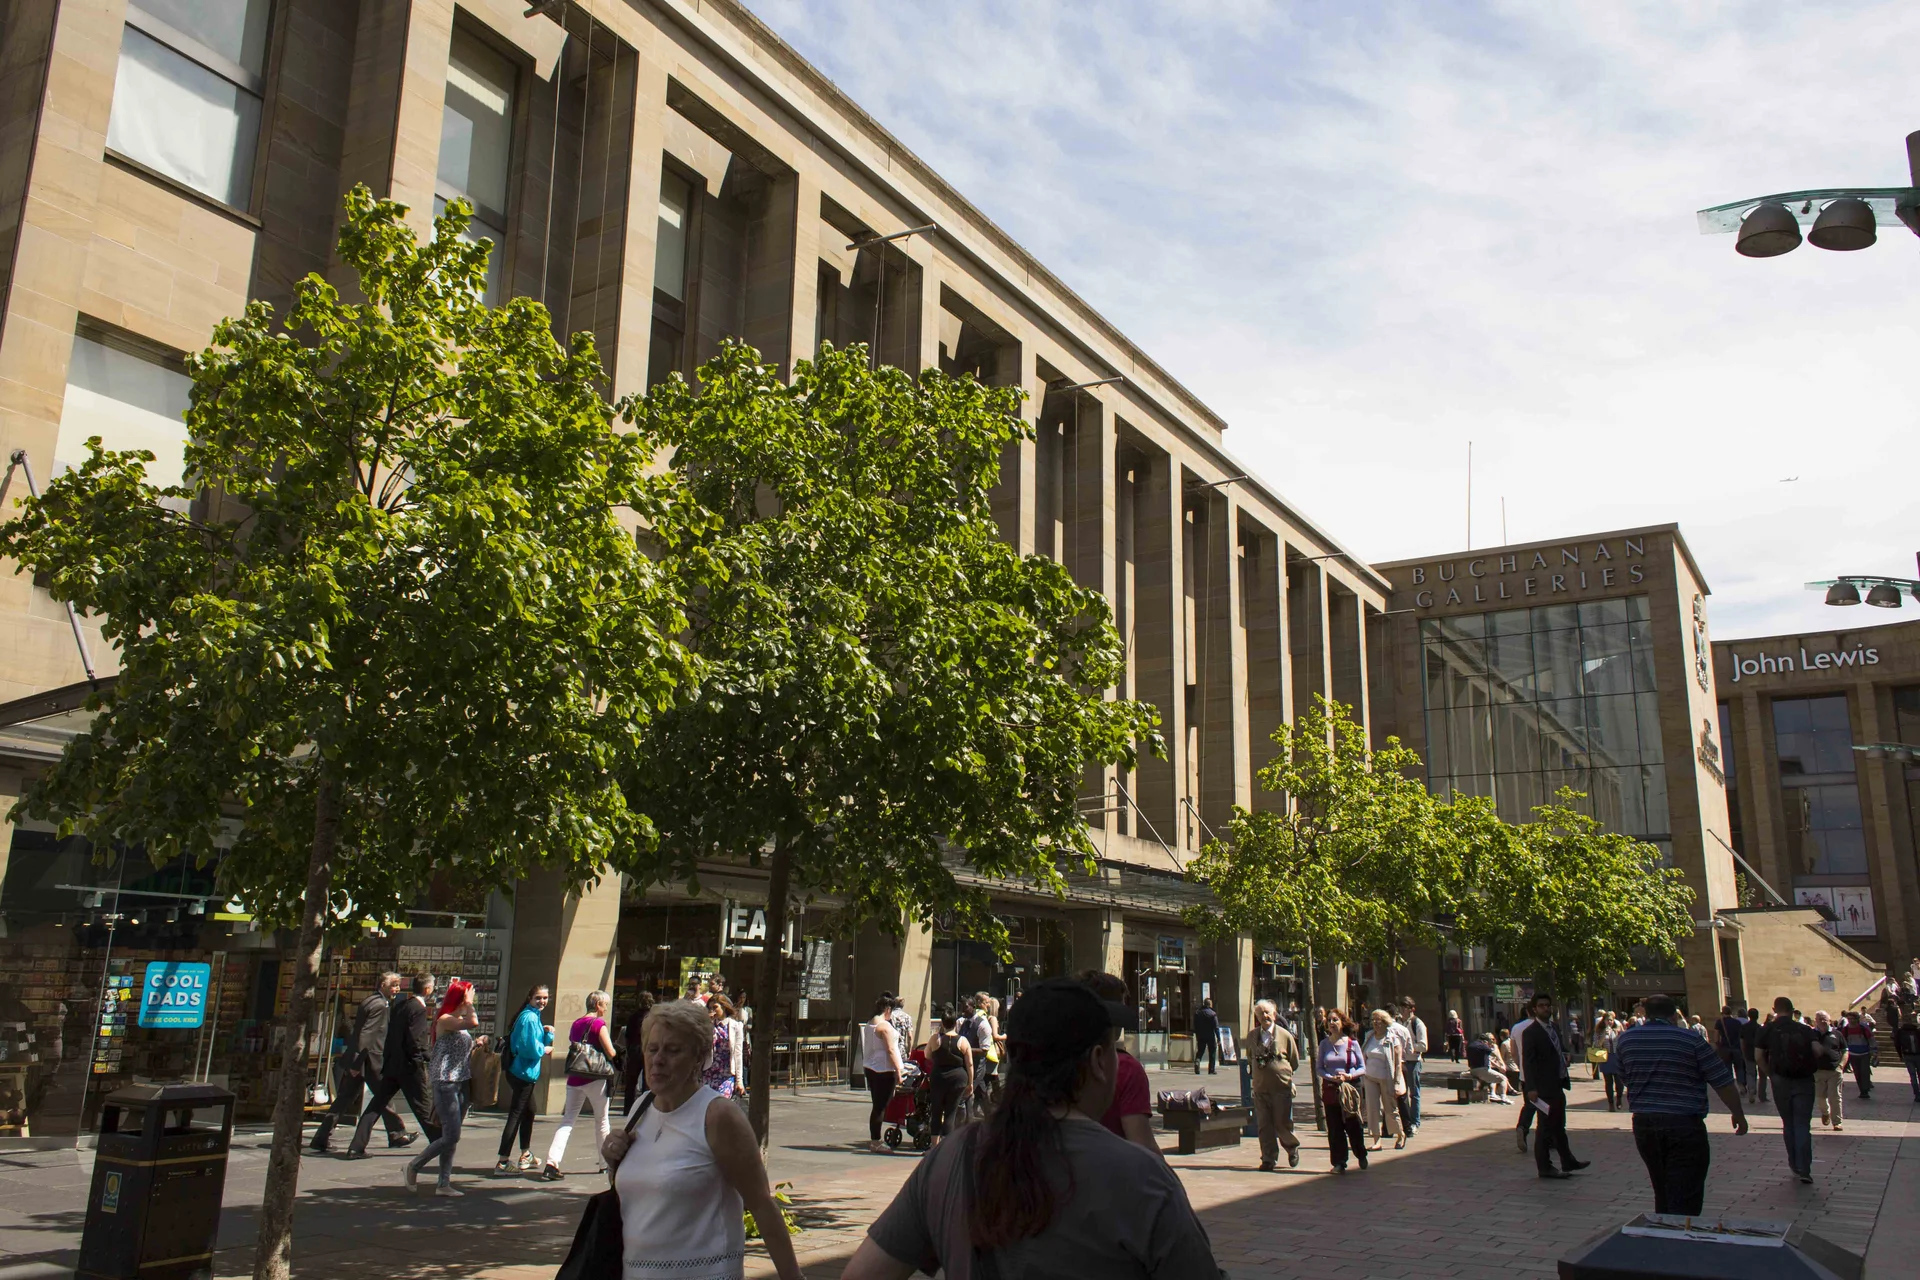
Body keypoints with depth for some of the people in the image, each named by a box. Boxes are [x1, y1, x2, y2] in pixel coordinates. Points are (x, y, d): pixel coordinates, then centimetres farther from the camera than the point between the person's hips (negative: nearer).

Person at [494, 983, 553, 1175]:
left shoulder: (534, 1017, 15)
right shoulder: (529, 1017, -17)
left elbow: (543, 1043, 16)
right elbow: (530, 1047, -24)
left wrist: (548, 1033, -2)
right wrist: (544, 1049, -7)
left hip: (525, 1072, 11)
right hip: (523, 1072, -11)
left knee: (529, 1112, 21)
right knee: (516, 1115, -9)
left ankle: (526, 1155, 33)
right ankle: (502, 1162, -10)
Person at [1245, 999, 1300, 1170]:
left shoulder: (1285, 1035, -4)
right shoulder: (1252, 1035, 5)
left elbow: (1295, 1062, 5)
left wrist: (1281, 1072, 7)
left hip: (1281, 1086, -3)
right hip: (1260, 1087, 3)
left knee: (1282, 1123, 0)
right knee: (1264, 1125, 2)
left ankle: (1292, 1149, 28)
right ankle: (1269, 1159, 12)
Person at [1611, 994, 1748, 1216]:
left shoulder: (1625, 1039, 4)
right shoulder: (1691, 1041, -8)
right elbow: (1724, 1083, -3)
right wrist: (1739, 1115, 12)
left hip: (1643, 1123, 5)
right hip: (1684, 1125, -5)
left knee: (1662, 1194, 21)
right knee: (1685, 1203, -3)